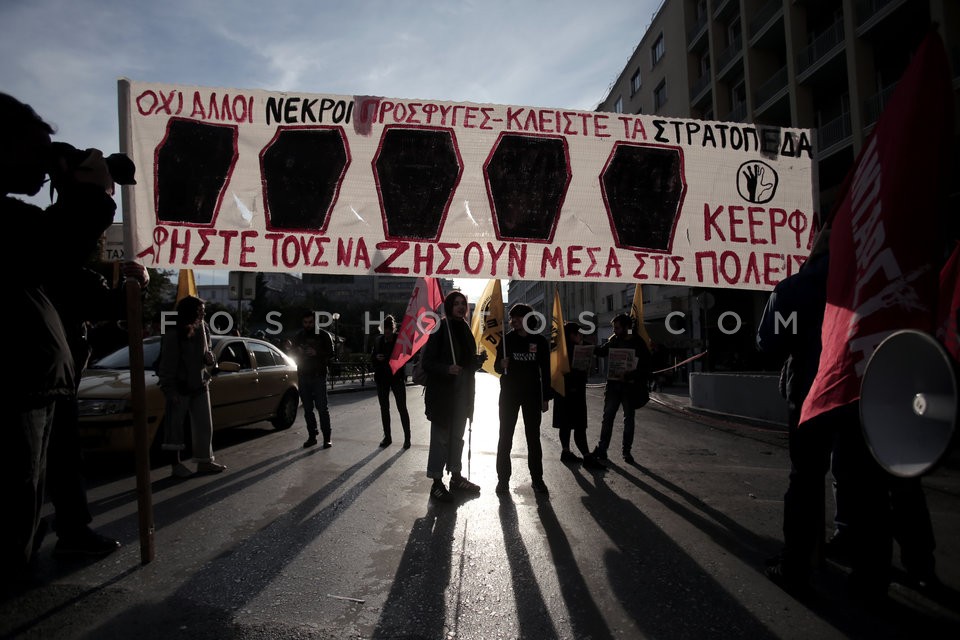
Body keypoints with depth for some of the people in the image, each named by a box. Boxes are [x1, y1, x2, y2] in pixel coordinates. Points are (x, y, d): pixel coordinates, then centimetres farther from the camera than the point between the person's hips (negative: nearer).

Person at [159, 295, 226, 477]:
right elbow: (167, 364, -15)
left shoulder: (202, 329, 4)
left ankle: (205, 461, 18)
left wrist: (209, 358, -6)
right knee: (175, 426, 4)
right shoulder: (173, 334, -16)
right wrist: (170, 389, -17)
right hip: (179, 387, -7)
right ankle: (176, 464, 16)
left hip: (200, 384, 7)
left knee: (204, 425, 9)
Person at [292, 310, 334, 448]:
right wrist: (297, 351, -9)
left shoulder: (323, 335, 2)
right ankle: (312, 436, 14)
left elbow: (331, 353, -4)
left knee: (322, 407, -6)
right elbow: (292, 354, 13)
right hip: (303, 376, 4)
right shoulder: (298, 336, 12)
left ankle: (327, 437, -1)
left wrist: (317, 353, -20)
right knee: (307, 409, 7)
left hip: (318, 376, -4)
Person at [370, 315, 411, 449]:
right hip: (382, 378, 4)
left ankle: (407, 437, 7)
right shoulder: (378, 340, 4)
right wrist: (376, 357, -12)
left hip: (397, 377, -4)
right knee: (384, 408, 10)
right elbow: (371, 357, 10)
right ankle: (387, 437, 21)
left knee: (402, 408, -2)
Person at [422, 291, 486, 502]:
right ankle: (437, 483, 7)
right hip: (442, 393, -7)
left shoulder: (465, 330, 12)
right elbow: (428, 362, -12)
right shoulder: (439, 329, -10)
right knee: (441, 437, -1)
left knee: (457, 436, 16)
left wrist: (479, 360, -1)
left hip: (462, 394, 7)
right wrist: (447, 369, -28)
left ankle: (456, 477, 28)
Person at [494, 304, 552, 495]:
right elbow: (497, 367, 5)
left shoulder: (539, 341, 0)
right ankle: (503, 478, 6)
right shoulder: (506, 339, 1)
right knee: (505, 436, 0)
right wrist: (502, 364, -20)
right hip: (509, 393, 0)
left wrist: (545, 397, 2)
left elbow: (545, 371, 5)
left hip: (532, 394, 0)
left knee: (533, 437, 6)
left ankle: (537, 478, 14)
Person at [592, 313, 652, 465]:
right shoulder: (613, 340, 3)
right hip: (613, 384, 3)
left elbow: (646, 367, -11)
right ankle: (602, 448, 12)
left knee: (629, 419, 7)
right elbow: (601, 351, 19)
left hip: (630, 386, -3)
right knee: (607, 416, 4)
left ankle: (627, 451, 17)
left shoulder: (638, 343, -8)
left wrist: (634, 375, -27)